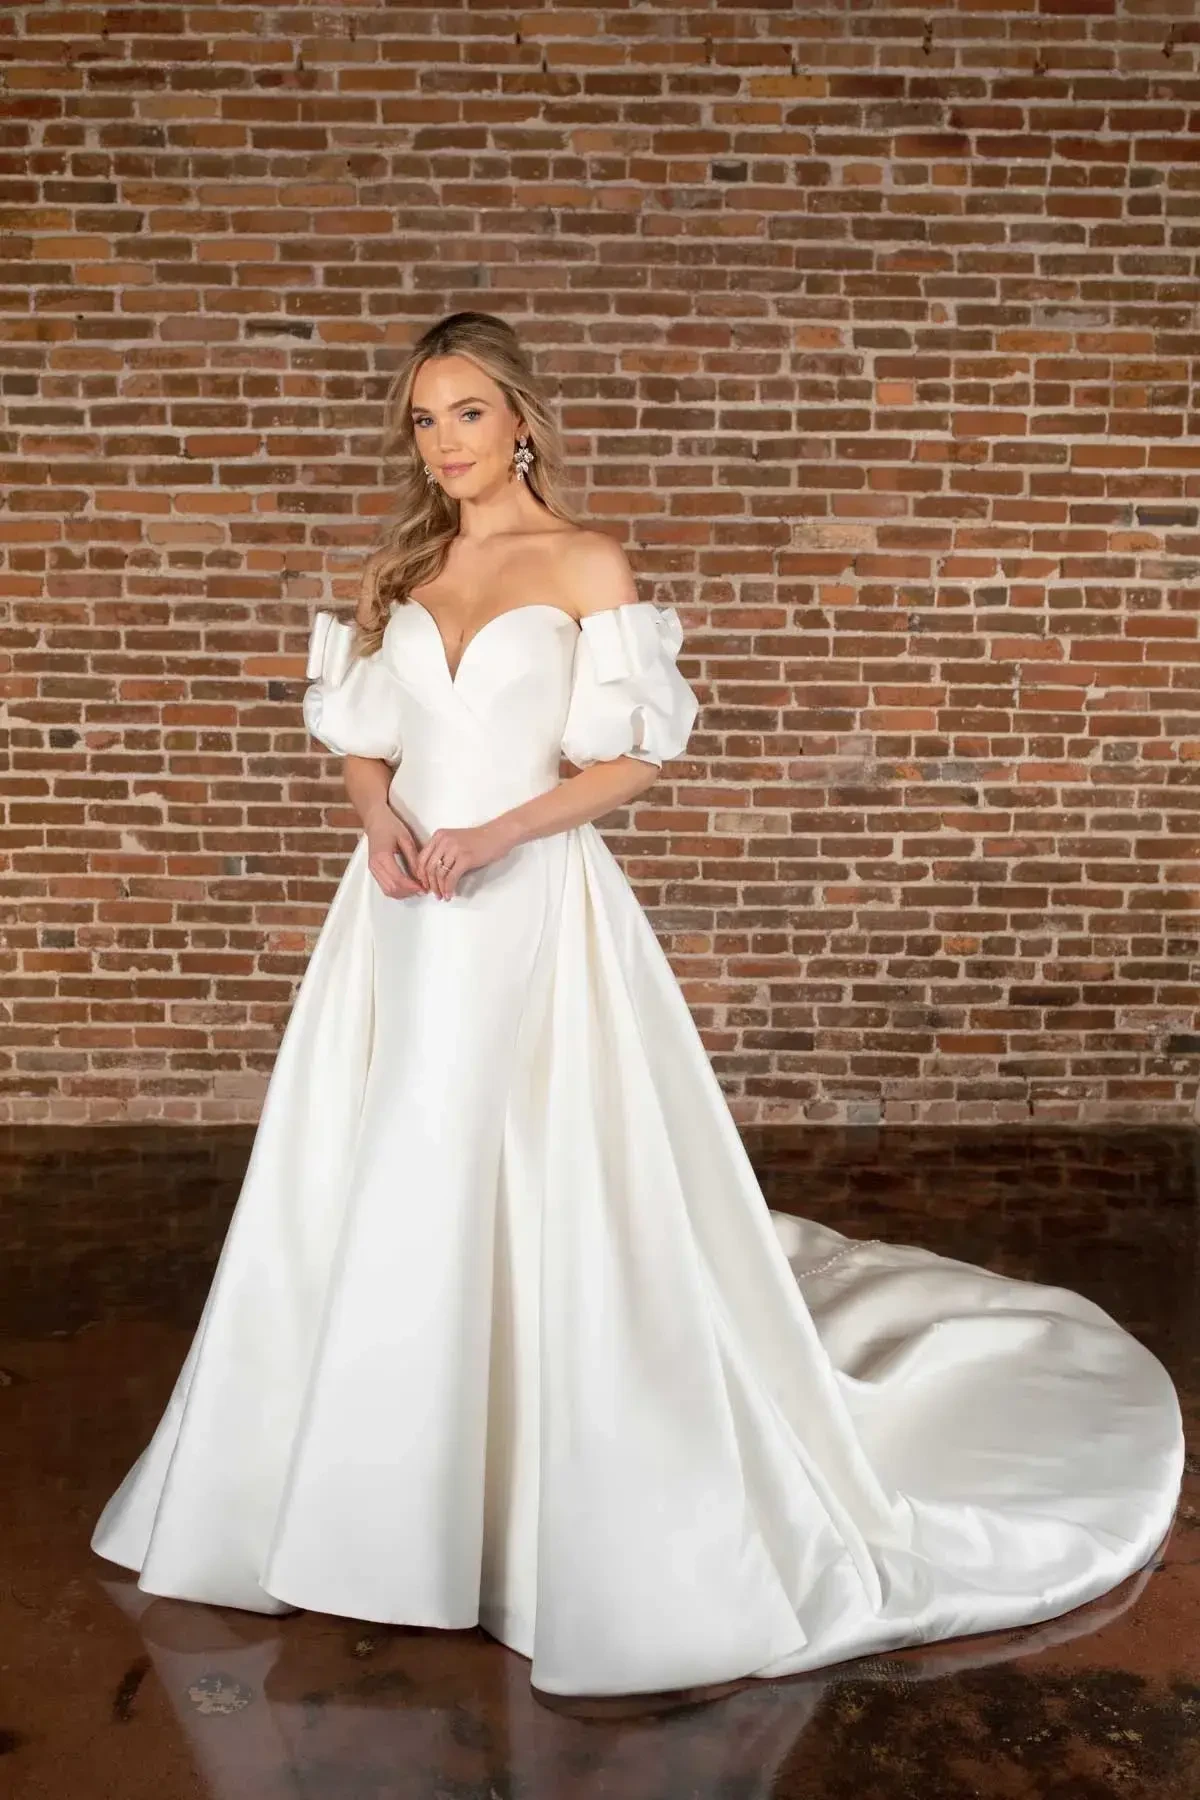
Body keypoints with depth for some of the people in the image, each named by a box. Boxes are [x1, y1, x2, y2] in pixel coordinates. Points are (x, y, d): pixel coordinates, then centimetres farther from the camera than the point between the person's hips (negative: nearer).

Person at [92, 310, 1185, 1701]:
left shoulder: (586, 562, -2)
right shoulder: (402, 567, 12)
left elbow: (636, 756, -6)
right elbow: (361, 737, 14)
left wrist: (496, 832, -17)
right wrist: (378, 817, -8)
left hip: (532, 910, -5)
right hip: (406, 915, 5)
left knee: (548, 1200, -3)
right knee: (385, 1202, 9)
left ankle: (577, 1517, 15)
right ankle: (383, 1492, 28)